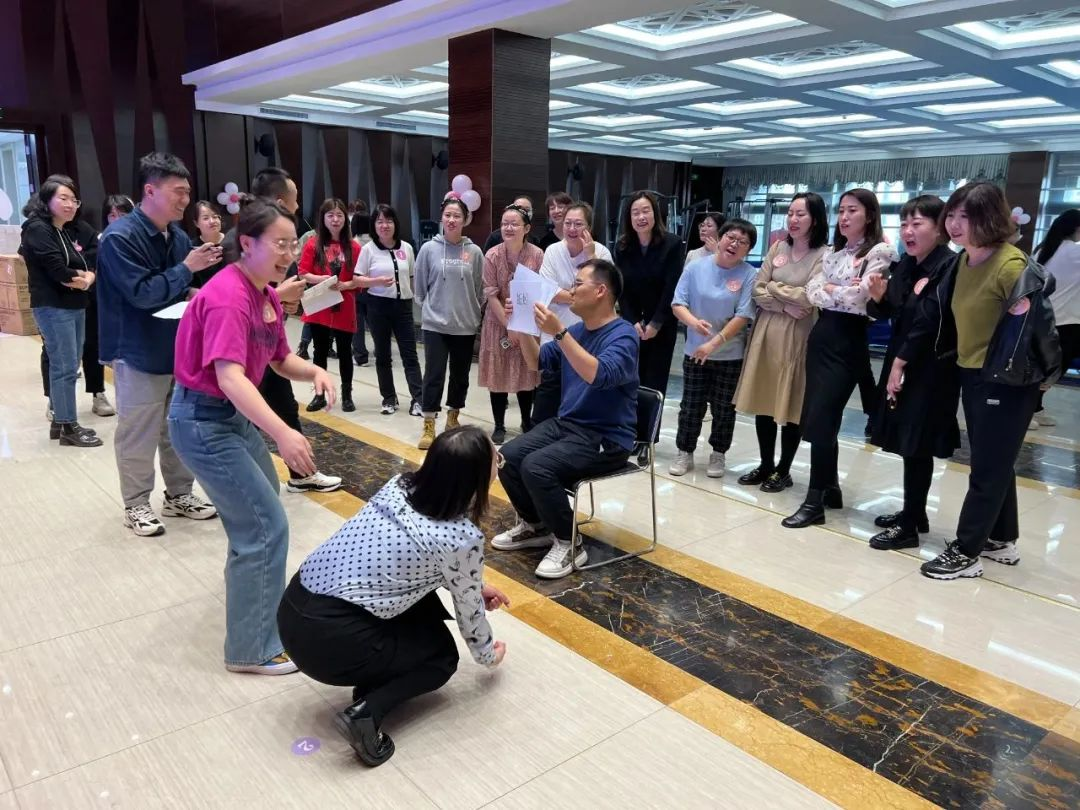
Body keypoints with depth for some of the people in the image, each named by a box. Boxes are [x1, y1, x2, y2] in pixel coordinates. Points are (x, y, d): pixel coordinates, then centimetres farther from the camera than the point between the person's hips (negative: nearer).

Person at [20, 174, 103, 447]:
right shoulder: (37, 230, -10)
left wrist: (87, 277, -11)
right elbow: (58, 271, -19)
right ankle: (68, 427, 0)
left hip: (75, 306, 8)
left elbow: (87, 266, 11)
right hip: (53, 308, -8)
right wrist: (80, 278, -1)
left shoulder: (67, 231, 17)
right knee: (65, 367, -7)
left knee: (66, 365, 11)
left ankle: (60, 418, 21)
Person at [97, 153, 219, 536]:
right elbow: (142, 293, -22)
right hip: (139, 354, -6)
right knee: (138, 435, 6)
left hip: (179, 349, 7)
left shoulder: (178, 235, 5)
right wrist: (187, 268, -19)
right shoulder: (119, 237, -16)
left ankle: (179, 495, 30)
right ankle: (136, 505, 21)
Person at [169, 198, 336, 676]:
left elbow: (281, 360, 9)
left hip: (237, 416, 10)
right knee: (267, 526, -9)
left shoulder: (267, 294, 4)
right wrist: (282, 432, -48)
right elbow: (229, 376, -37)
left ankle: (256, 594, 51)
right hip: (203, 421, -10)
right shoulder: (227, 297, -26)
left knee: (256, 511, 26)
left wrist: (315, 372, -13)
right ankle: (253, 649, 4)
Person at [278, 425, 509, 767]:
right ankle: (366, 713, -2)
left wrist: (475, 585, 31)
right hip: (331, 642, -7)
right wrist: (487, 654, 24)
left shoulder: (400, 484, 5)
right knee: (442, 656, 17)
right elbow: (468, 611, 4)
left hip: (292, 611, 7)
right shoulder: (463, 537, -13)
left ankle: (374, 682, 21)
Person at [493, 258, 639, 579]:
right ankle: (535, 526, 14)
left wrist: (558, 332, -37)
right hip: (565, 423, 8)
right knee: (508, 457, -7)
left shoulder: (623, 335, -16)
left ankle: (569, 545, -9)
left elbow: (599, 375, -34)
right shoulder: (577, 329, 10)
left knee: (536, 467, -28)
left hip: (606, 439, -8)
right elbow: (538, 361, 18)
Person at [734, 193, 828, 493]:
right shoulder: (777, 248, 9)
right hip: (766, 332, 5)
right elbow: (757, 290, 3)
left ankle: (783, 470, 18)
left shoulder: (824, 255, -7)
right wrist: (785, 306, -12)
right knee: (762, 402, 9)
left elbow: (808, 298, -17)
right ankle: (766, 464, 24)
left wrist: (774, 287, -5)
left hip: (797, 337, -5)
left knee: (791, 406, 4)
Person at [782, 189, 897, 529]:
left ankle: (815, 501, -1)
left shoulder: (880, 252, -7)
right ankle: (831, 487, 24)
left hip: (849, 341, -7)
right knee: (819, 418, 10)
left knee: (821, 420, -9)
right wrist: (844, 292, -11)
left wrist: (829, 289, -2)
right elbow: (812, 293, 5)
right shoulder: (832, 253, 15)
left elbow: (861, 295, -17)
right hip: (821, 335, 7)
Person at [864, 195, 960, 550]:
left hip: (930, 369, -8)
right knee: (907, 443, 14)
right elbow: (889, 313, 12)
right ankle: (914, 512, 28)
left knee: (916, 445, -3)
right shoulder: (905, 264, 8)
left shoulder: (950, 267, -15)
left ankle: (909, 527, 7)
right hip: (902, 362, 8)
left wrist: (900, 362, -13)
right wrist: (878, 295, -9)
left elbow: (930, 321, -18)